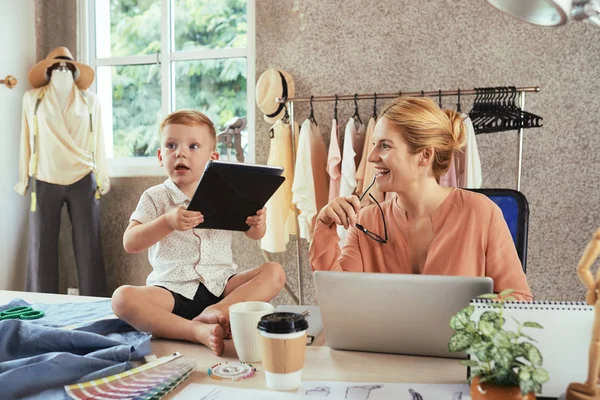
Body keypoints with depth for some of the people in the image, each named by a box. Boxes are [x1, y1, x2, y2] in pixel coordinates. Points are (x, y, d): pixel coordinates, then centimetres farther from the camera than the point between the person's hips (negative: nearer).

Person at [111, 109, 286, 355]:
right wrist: (168, 222, -25)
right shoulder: (155, 197, 2)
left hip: (221, 286, 2)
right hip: (172, 291, -2)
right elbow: (130, 243, -8)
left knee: (274, 273, -16)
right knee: (122, 298, -28)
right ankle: (198, 331, -38)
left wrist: (257, 223, -14)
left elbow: (254, 235, 12)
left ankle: (218, 312, -33)